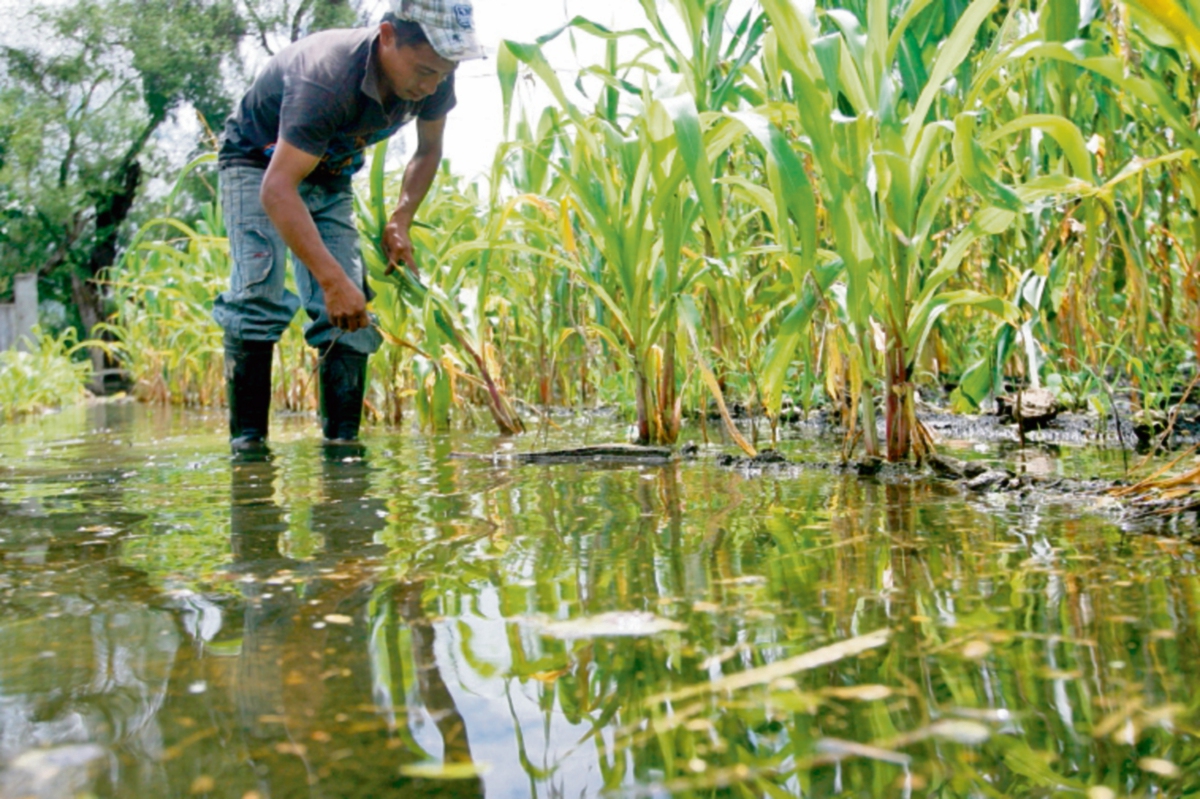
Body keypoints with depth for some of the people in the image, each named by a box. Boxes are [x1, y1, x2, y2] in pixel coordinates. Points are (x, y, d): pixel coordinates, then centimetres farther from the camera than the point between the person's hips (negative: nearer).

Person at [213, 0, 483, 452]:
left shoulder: (432, 80, -19)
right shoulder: (327, 79, -39)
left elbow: (428, 151, 2)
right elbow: (277, 189, -45)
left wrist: (401, 221, -14)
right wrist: (332, 279, -53)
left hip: (329, 176, 5)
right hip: (260, 164, -5)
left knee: (349, 312, -10)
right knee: (259, 294, -24)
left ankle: (343, 440, -8)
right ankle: (247, 439, -18)